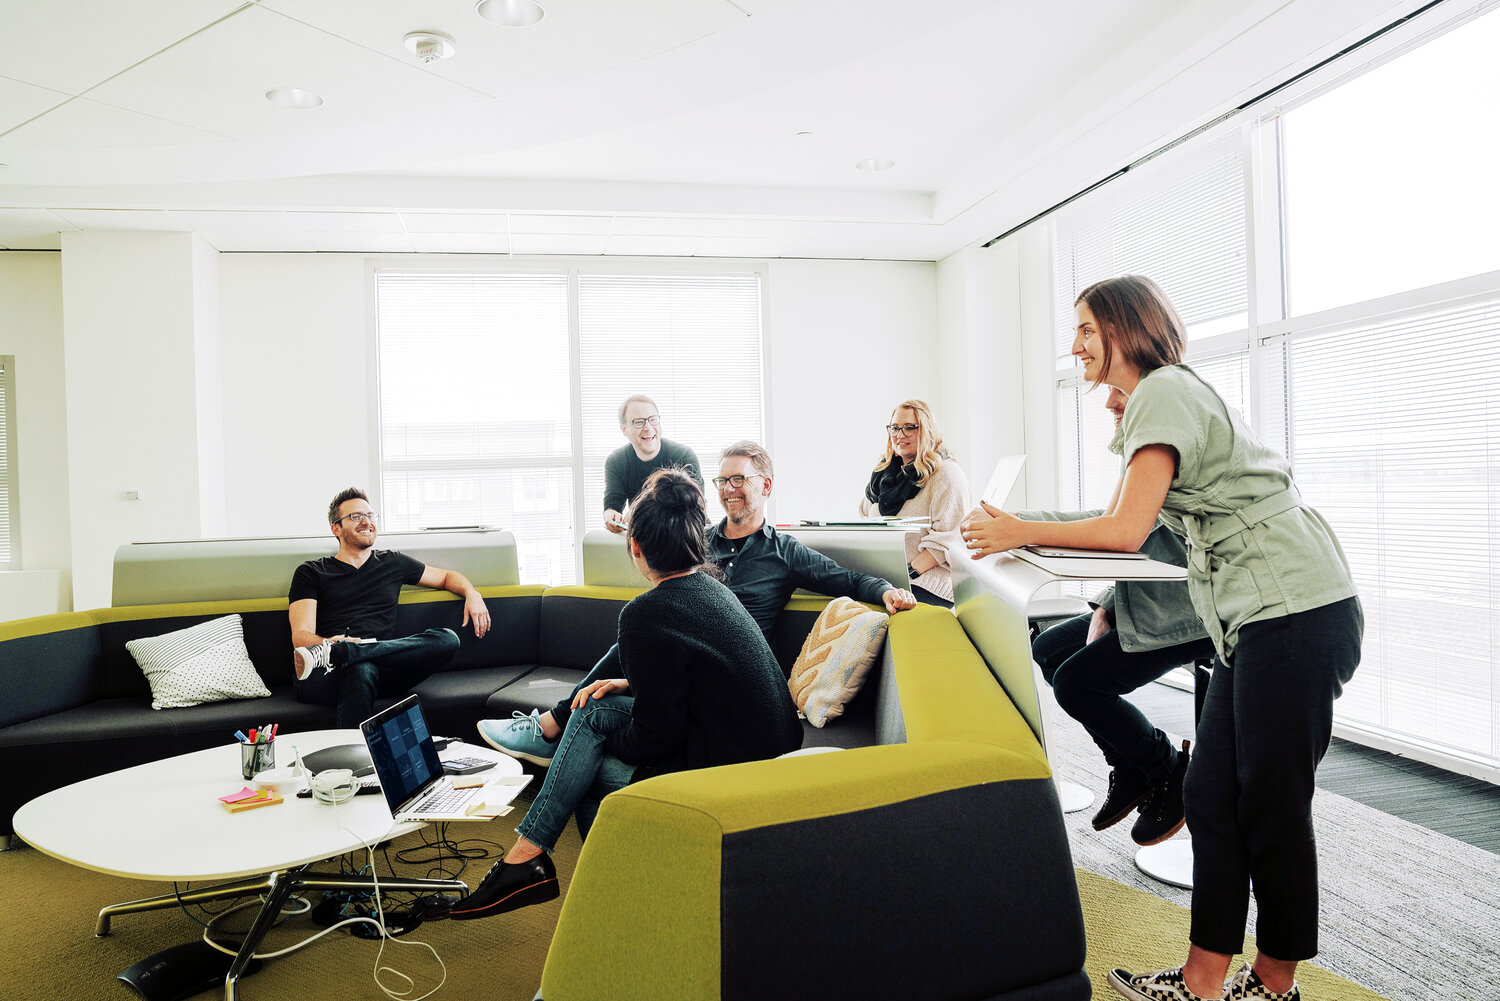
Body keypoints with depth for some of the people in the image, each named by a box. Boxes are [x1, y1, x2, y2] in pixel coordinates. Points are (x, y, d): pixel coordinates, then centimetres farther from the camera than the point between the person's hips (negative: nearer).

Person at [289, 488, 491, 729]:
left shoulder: (392, 562, 26)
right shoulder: (311, 572, 17)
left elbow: (447, 576, 36)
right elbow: (300, 636, 5)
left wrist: (472, 594, 11)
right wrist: (326, 642, -21)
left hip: (382, 668, 4)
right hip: (325, 676, -4)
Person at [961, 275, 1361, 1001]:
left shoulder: (1162, 392, -12)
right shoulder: (1163, 396, 19)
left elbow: (1125, 532, -19)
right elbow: (1125, 521, 21)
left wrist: (1020, 531, -9)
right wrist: (1023, 536, 17)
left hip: (1295, 614, -10)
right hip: (1259, 618, 10)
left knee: (1271, 806, 3)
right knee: (1212, 796, 9)